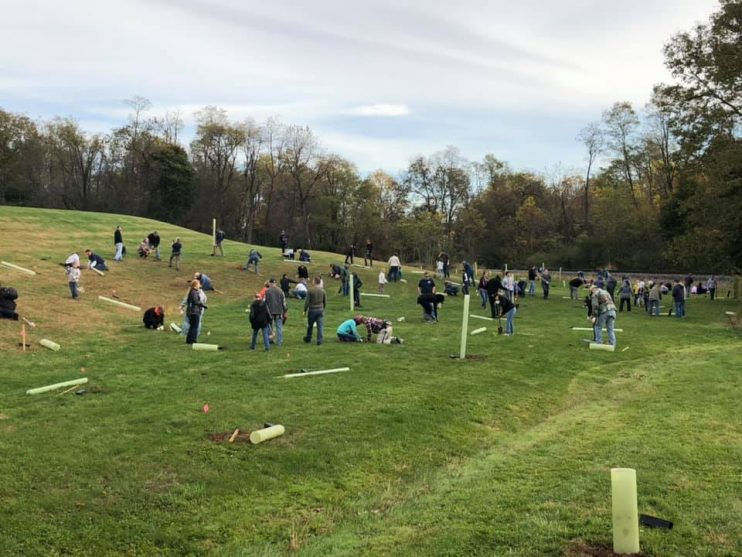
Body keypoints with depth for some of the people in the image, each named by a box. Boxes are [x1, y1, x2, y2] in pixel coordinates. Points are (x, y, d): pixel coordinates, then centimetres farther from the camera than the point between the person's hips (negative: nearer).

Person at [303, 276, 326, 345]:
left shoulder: (310, 290, -11)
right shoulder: (322, 290, 1)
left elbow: (307, 301, -11)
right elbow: (325, 302, 7)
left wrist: (305, 310, -2)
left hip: (312, 310, -2)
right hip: (320, 310, 2)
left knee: (310, 326, 14)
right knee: (320, 326, 1)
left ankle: (308, 339, 29)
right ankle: (320, 341, -2)